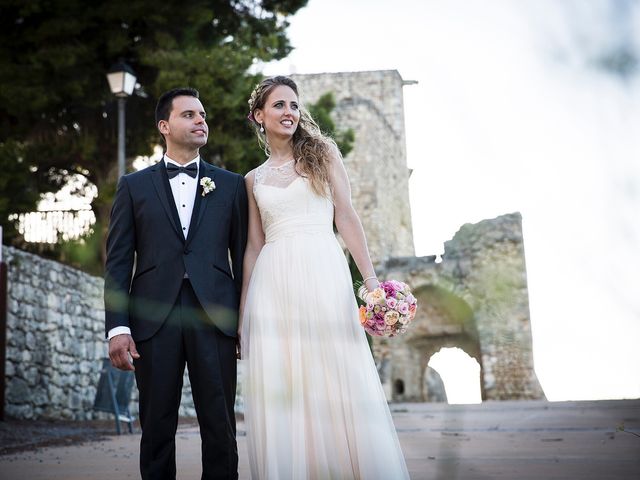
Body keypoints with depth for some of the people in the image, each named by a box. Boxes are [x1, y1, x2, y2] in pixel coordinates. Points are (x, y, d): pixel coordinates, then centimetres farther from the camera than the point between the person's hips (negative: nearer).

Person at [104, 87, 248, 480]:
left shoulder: (231, 185, 13)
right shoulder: (134, 187, 11)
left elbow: (243, 256, 10)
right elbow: (118, 261, 6)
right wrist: (118, 327, -4)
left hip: (214, 317, 0)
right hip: (154, 319, 0)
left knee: (220, 429, 1)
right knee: (157, 429, 6)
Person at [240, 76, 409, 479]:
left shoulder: (322, 152, 11)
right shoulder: (254, 179, 17)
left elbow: (346, 217, 3)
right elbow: (254, 246, 17)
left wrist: (370, 278, -7)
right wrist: (243, 311, 12)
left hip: (323, 275, -2)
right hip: (272, 283, 3)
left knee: (339, 386, -6)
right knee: (281, 392, -1)